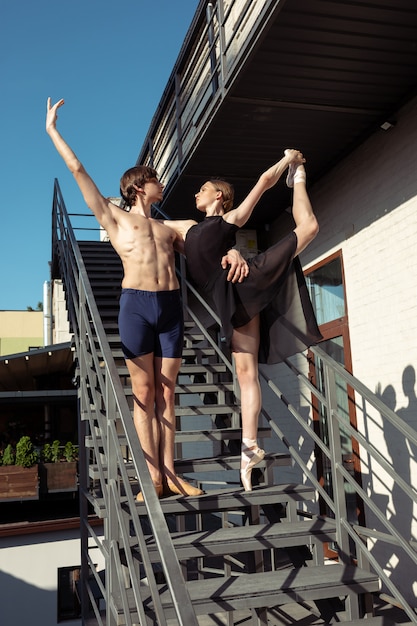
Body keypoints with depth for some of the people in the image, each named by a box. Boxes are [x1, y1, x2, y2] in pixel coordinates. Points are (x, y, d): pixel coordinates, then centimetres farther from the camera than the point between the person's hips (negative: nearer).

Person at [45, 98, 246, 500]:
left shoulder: (168, 228, 23)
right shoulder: (115, 218, 12)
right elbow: (77, 170, 12)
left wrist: (227, 253, -3)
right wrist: (51, 129, 14)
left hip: (171, 306, 3)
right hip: (136, 304, -3)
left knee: (166, 393, 3)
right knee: (144, 393, -2)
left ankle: (170, 475, 5)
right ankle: (153, 477, 0)